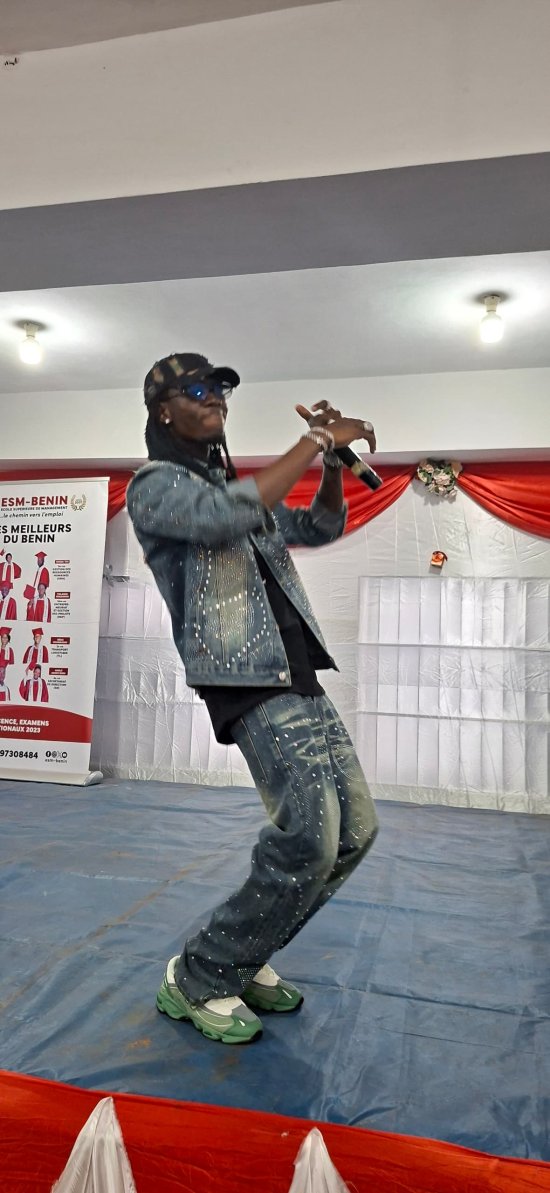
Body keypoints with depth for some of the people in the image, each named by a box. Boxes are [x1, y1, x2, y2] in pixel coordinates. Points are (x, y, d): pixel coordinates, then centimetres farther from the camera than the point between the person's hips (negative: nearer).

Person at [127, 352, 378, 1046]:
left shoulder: (241, 489, 25)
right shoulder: (155, 485, 0)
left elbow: (321, 528, 29)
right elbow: (226, 516, -21)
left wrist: (333, 460, 12)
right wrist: (314, 443, -14)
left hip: (299, 677, 9)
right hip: (247, 681, -9)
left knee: (355, 830, 8)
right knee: (308, 841, -15)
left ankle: (246, 957, 23)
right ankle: (198, 980, 6)